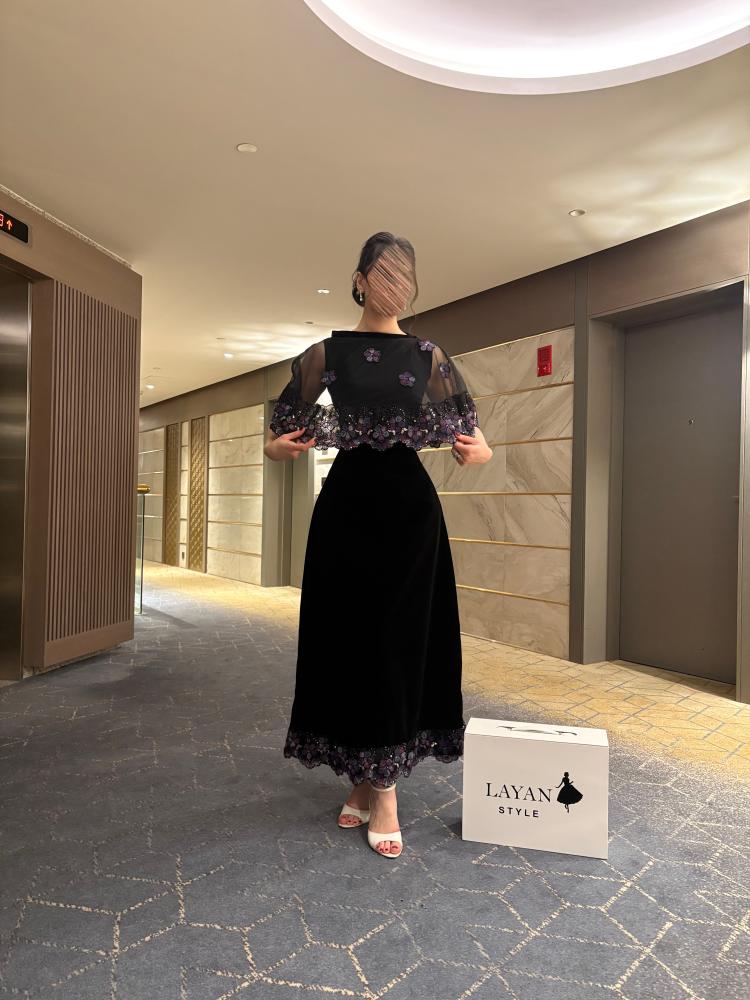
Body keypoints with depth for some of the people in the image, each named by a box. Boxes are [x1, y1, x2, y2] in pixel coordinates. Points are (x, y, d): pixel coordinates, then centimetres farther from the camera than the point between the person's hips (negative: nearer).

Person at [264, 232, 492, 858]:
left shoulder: (430, 356, 9)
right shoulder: (327, 353, 7)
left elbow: (469, 432, 10)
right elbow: (282, 431, 9)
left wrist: (480, 451, -12)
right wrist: (278, 446, -13)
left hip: (410, 505, 1)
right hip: (347, 503, 0)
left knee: (402, 638, 0)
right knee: (348, 636, 3)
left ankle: (382, 786, 13)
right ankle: (365, 781, 21)